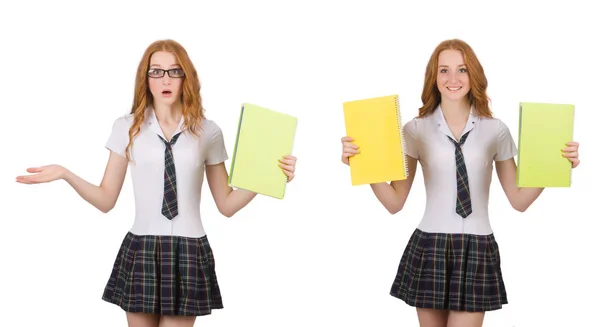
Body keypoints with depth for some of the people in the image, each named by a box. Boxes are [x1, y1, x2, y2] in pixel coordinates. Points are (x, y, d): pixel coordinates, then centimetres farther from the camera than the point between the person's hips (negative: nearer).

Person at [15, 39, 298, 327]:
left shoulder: (207, 131, 4)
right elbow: (106, 200, 4)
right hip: (140, 250, 1)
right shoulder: (127, 128, 4)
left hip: (189, 253, 0)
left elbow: (226, 204, 7)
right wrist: (65, 174, -10)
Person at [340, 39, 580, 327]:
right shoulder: (416, 130, 2)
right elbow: (395, 202, 1)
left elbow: (519, 200, 7)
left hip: (476, 250, 0)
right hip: (429, 248, 1)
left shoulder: (495, 130, 3)